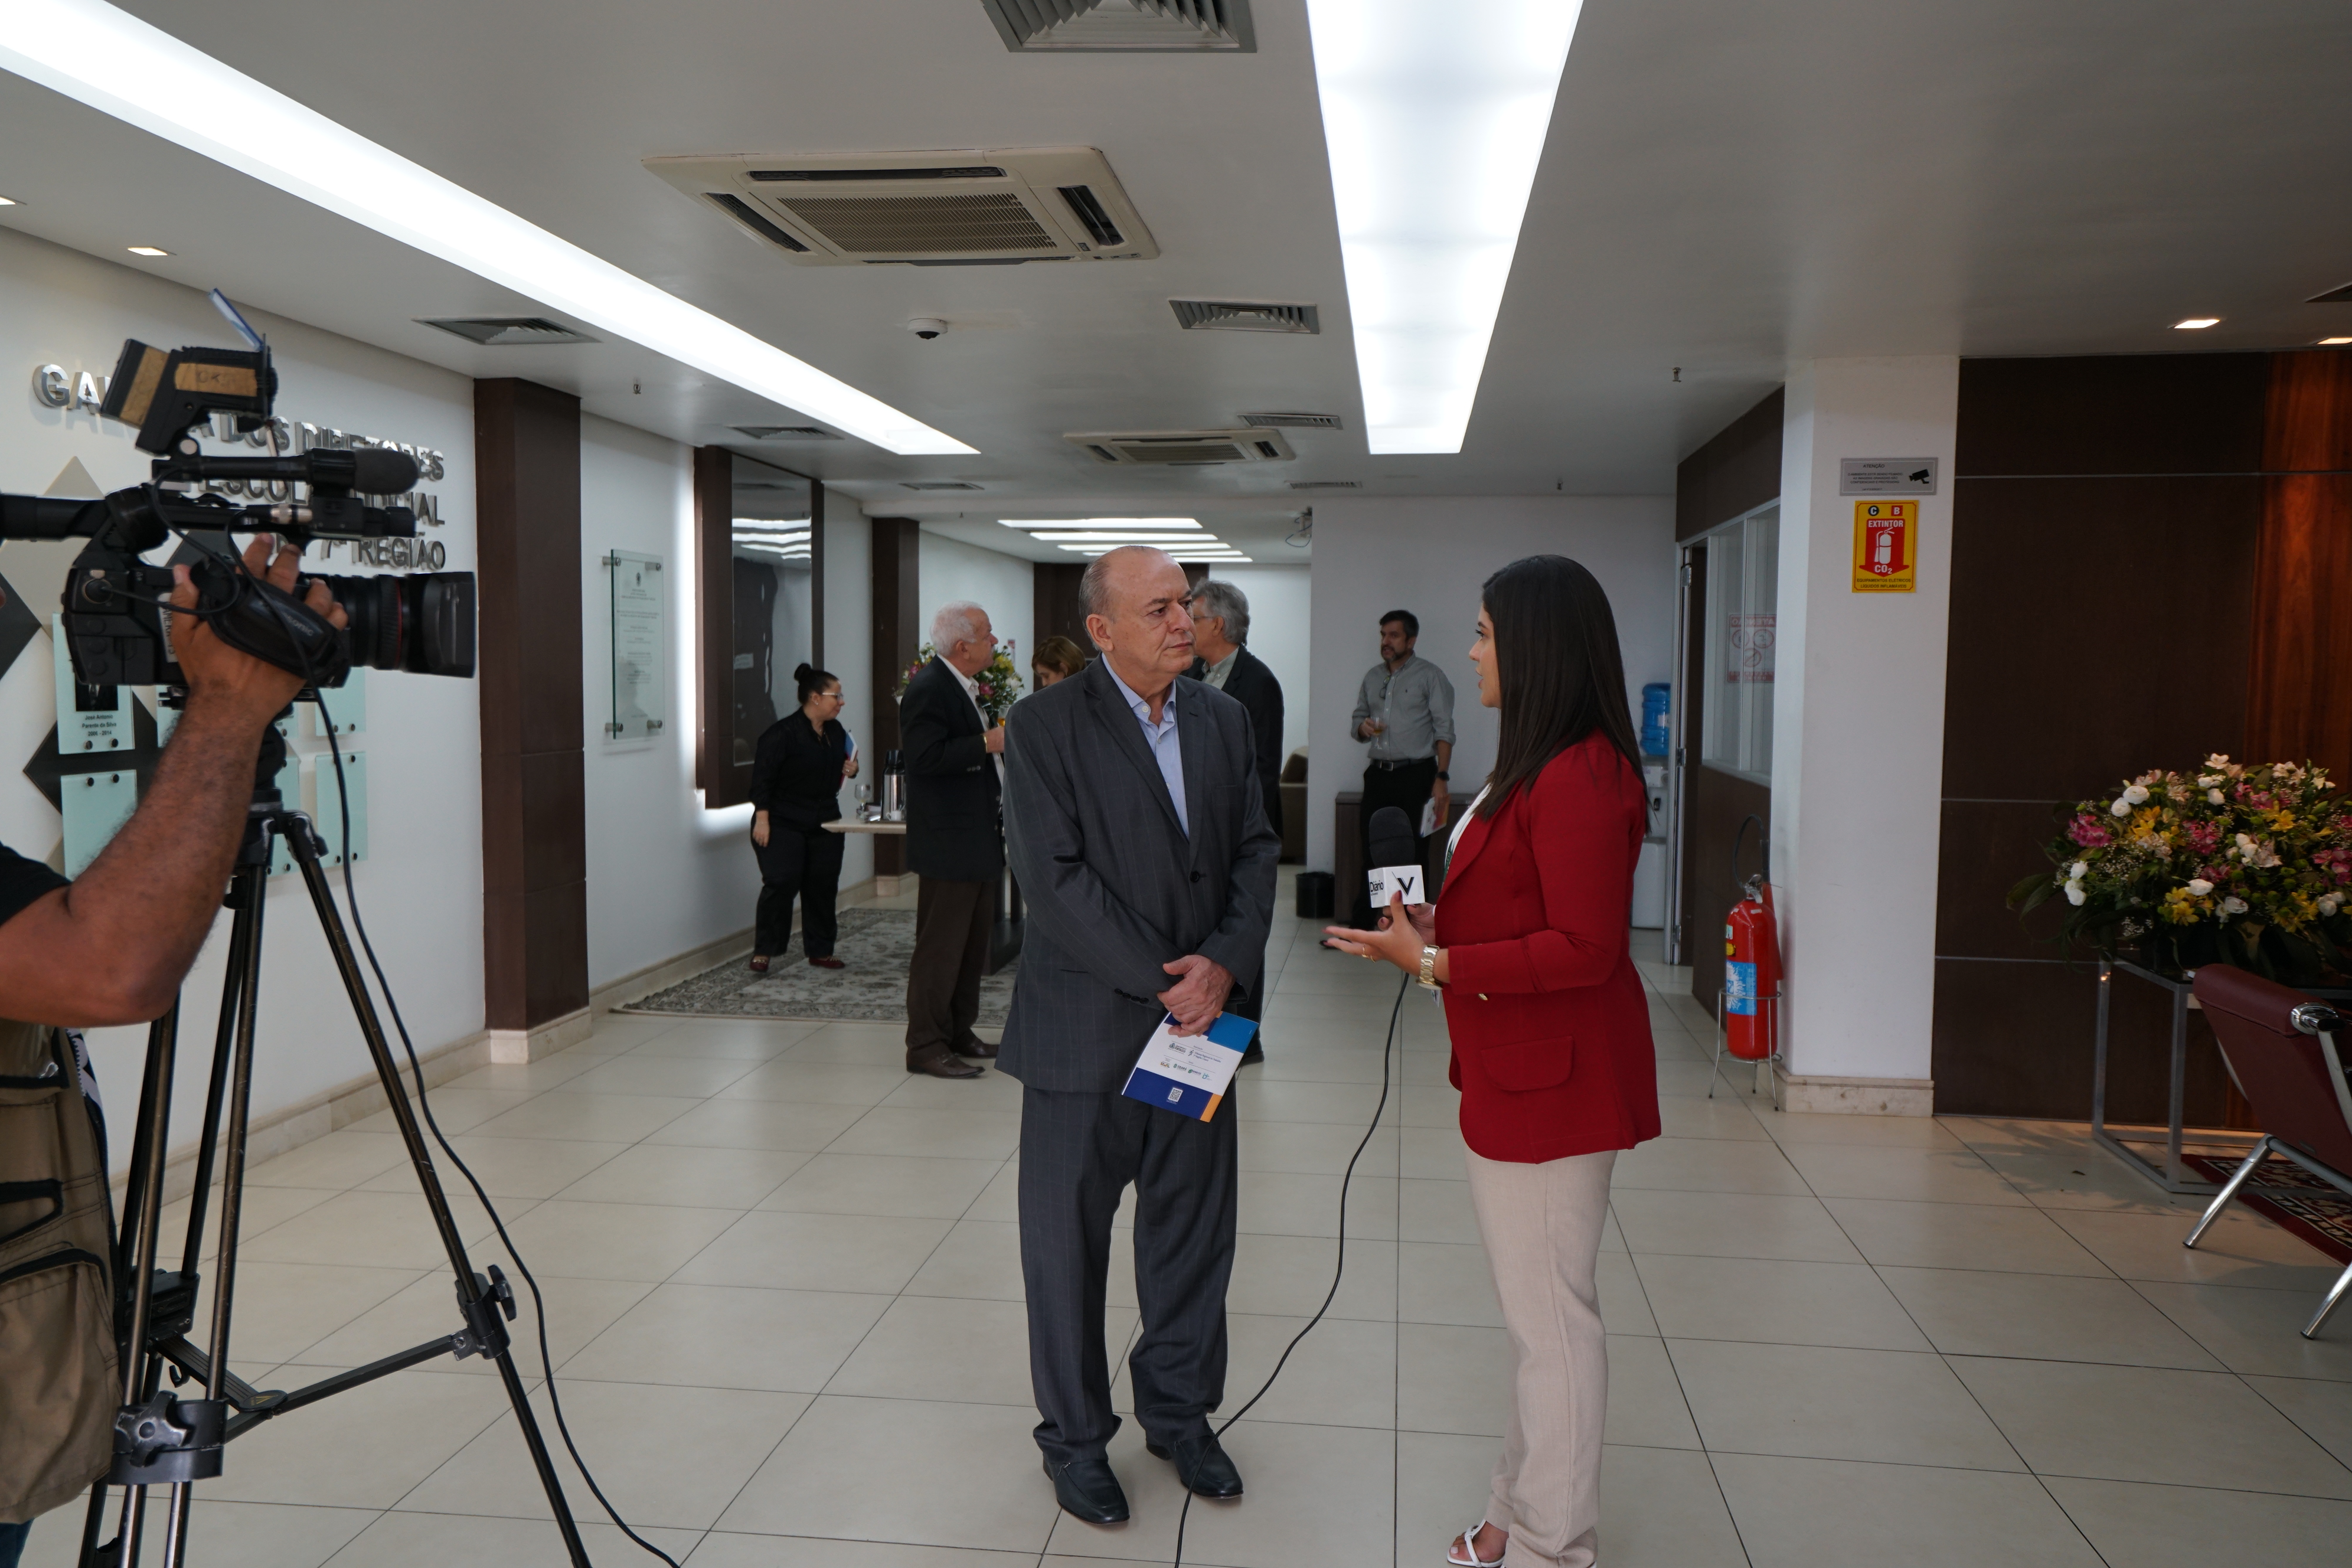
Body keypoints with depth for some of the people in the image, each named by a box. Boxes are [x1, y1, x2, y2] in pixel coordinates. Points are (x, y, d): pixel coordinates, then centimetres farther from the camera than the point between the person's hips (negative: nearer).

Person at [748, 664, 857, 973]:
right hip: (783, 825, -7)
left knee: (823, 886, 7)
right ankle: (763, 950, -3)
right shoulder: (783, 733, -14)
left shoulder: (836, 732, 9)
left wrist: (850, 770, 3)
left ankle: (820, 951, 19)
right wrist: (762, 819, -20)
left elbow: (839, 769, 26)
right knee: (781, 882, -16)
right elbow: (763, 777, -15)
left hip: (825, 825, 7)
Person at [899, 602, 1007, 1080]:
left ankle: (959, 1032, 27)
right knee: (940, 947, -4)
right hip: (949, 842, -10)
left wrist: (1001, 740, 12)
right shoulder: (928, 689, -17)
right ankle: (926, 1045, 4)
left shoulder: (965, 687, 15)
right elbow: (925, 757, -27)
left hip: (978, 838, 10)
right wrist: (987, 743, -24)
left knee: (973, 942, 16)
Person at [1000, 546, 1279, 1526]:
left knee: (1194, 1230, 16)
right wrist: (1164, 978, -17)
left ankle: (1179, 1412, 36)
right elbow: (1054, 878, -17)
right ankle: (1074, 1438, 29)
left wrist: (1224, 965, -12)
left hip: (1200, 1019, 5)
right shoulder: (1046, 726, -10)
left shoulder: (1224, 719, 8)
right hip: (1087, 1029, -5)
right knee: (1068, 1240, 10)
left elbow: (1255, 851, 5)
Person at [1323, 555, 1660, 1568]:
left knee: (1550, 1315, 2)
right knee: (1534, 1306, 20)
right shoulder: (1540, 764, 13)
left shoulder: (1580, 778, -21)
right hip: (1519, 1075, 11)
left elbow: (1584, 947, -24)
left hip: (1553, 1083, -11)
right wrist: (1440, 925, 6)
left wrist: (1434, 963, -21)